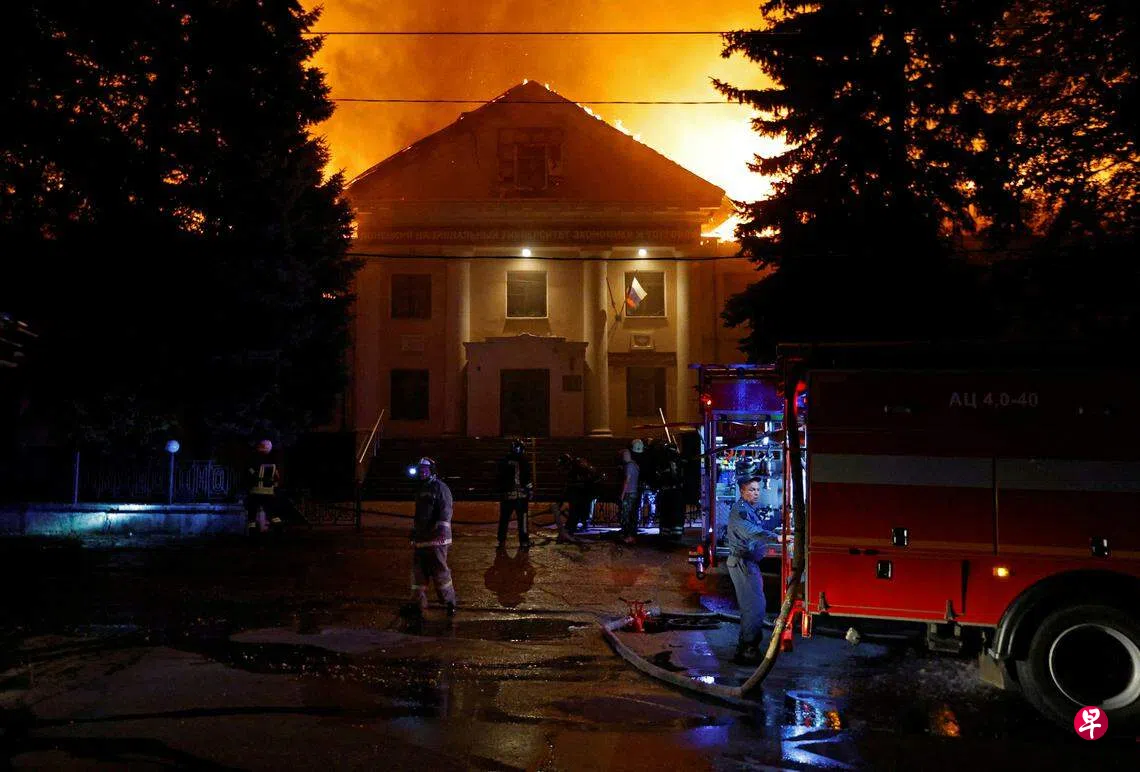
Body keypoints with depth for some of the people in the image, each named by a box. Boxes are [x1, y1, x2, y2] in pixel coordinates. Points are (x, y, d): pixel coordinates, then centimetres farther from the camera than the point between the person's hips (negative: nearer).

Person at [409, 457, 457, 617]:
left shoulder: (440, 487, -6)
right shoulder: (421, 490, 22)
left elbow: (445, 510, -16)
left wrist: (442, 528, -28)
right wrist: (413, 532, 30)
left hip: (436, 539, -8)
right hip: (420, 539, 8)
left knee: (440, 571, -5)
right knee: (419, 572, 8)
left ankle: (450, 602, 9)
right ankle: (418, 604, 14)